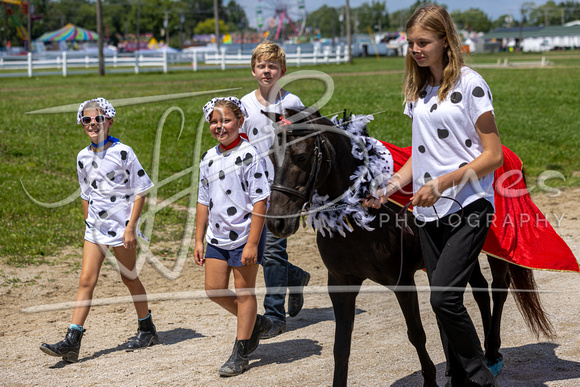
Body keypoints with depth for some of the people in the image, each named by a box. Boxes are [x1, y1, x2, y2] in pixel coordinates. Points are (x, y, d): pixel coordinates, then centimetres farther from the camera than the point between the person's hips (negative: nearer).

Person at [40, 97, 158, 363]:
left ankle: (147, 330, 27)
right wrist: (88, 224, 16)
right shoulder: (83, 157, 6)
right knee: (86, 281, -2)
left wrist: (131, 227, -14)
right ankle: (72, 342, -5)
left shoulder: (122, 152, -10)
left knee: (129, 278, 8)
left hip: (121, 225, -5)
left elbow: (140, 191, -9)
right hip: (94, 228, 5)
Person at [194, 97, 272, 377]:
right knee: (214, 289, 8)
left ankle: (240, 353, 15)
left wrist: (252, 242, -19)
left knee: (243, 291, 3)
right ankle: (256, 323, 31)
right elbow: (204, 202, 14)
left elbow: (260, 201, -15)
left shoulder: (249, 156, -13)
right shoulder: (209, 159, 7)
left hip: (245, 235, -7)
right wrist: (199, 240, 12)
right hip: (217, 237, 7)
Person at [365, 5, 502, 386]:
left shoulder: (470, 84, -8)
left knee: (444, 296, -17)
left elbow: (493, 155, -10)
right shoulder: (418, 90, 12)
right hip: (429, 212, 7)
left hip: (469, 206, -7)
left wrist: (443, 182, -18)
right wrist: (391, 186, 3)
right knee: (445, 301, 9)